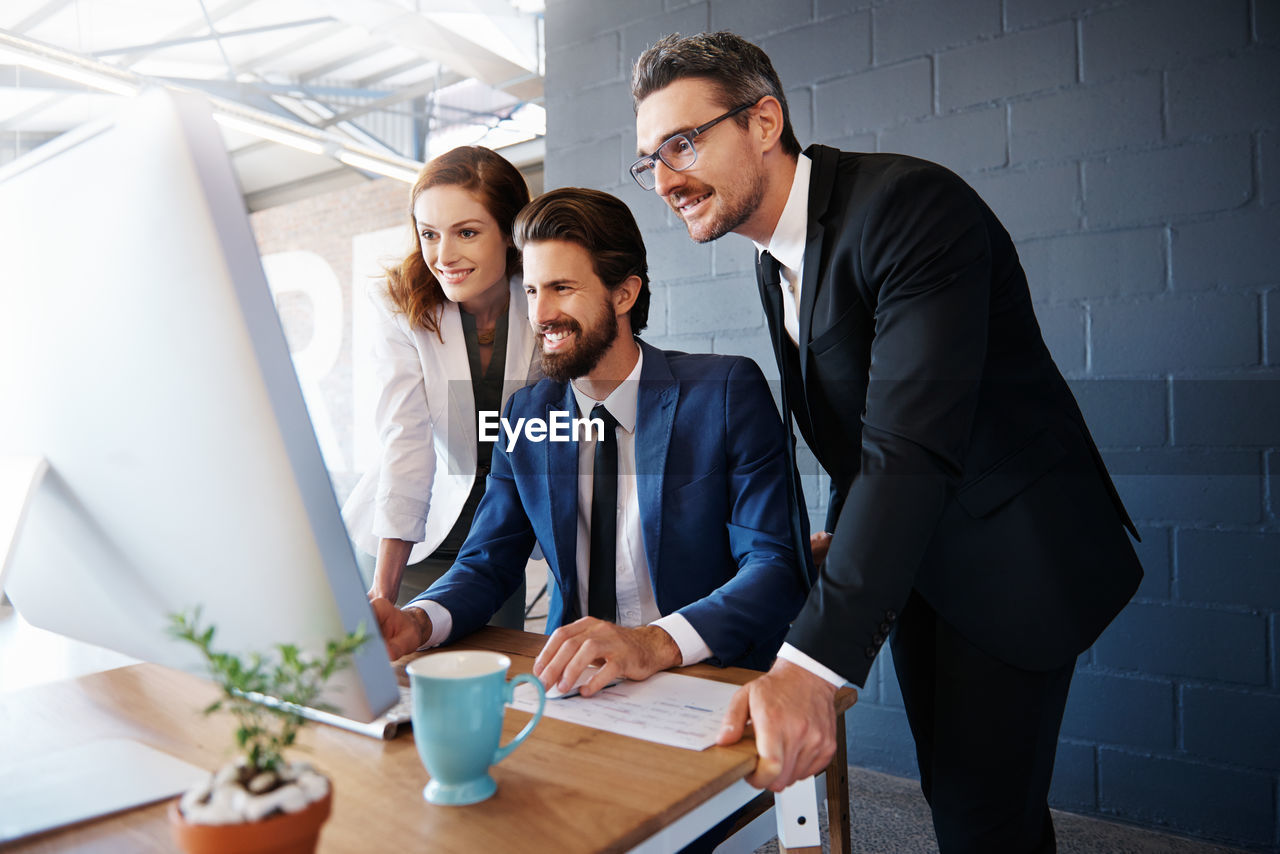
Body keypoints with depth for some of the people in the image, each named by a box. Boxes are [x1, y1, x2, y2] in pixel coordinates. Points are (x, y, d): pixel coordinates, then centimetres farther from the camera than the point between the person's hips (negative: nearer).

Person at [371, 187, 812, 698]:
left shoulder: (729, 392, -8)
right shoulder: (524, 415, 7)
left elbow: (777, 565, -15)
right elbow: (488, 563, 8)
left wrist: (655, 643, -31)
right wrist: (417, 621, -14)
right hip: (572, 683, 4)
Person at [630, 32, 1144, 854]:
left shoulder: (911, 204, -24)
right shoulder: (775, 257, 3)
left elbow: (912, 445, -35)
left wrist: (813, 660, -40)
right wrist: (843, 534, 12)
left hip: (1010, 549, -7)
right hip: (903, 553, 8)